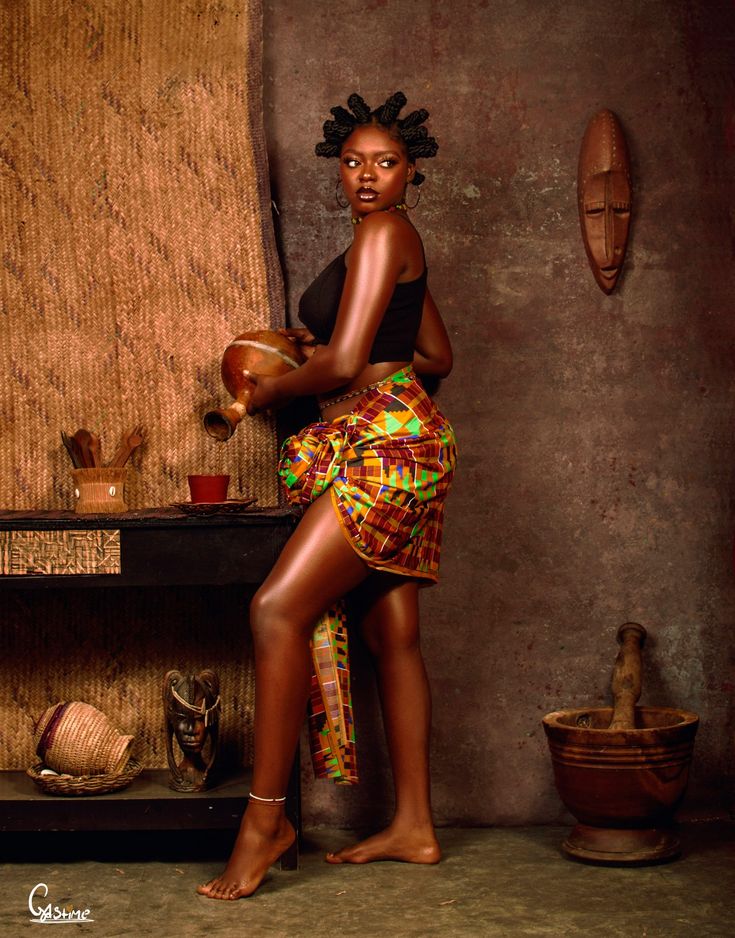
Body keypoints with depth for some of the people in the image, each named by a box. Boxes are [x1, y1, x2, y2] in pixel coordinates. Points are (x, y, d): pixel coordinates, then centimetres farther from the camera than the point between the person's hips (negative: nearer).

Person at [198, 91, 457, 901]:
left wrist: (270, 389, 2)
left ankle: (264, 818, -12)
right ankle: (413, 825, 13)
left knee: (278, 609, -16)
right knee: (392, 636, 9)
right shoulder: (394, 243, 22)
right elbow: (438, 356, 28)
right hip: (384, 446, 11)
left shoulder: (384, 233, -8)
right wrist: (322, 344, 26)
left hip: (386, 439, -11)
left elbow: (343, 364, -16)